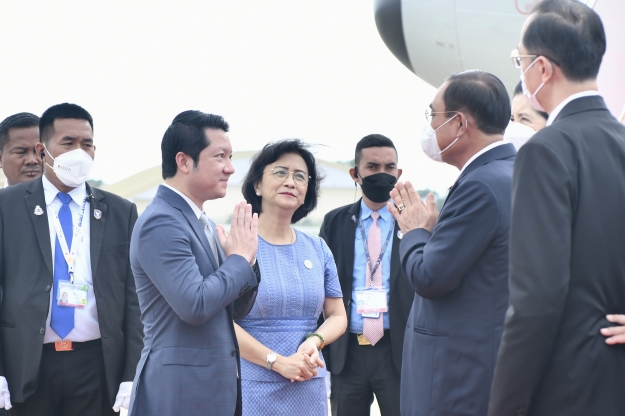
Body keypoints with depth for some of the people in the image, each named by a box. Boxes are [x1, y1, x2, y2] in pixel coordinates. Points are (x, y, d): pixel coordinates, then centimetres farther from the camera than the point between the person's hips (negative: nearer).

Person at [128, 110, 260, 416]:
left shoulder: (203, 222, 13)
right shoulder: (161, 223, -15)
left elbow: (237, 309, 14)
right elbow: (195, 305, -25)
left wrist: (245, 258, -4)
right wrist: (240, 258, -11)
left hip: (218, 385, 9)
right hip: (180, 390, -9)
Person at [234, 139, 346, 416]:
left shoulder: (318, 249, 7)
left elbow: (337, 316, 11)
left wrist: (315, 340, -10)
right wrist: (277, 361, -17)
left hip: (310, 387, 4)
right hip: (253, 386, -4)